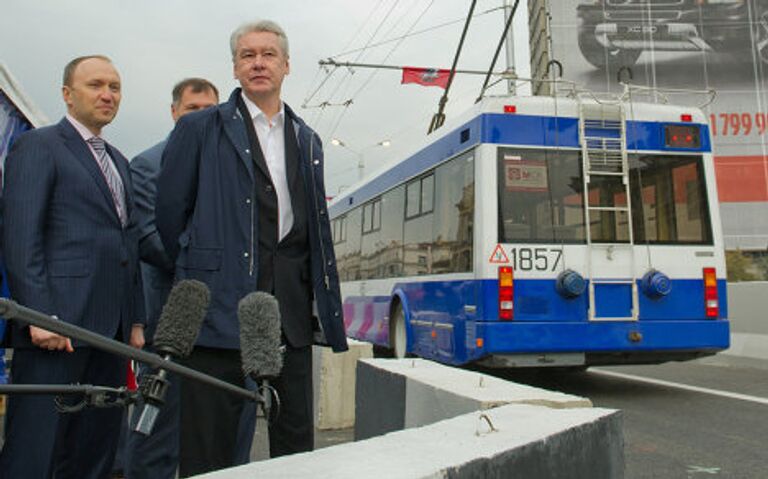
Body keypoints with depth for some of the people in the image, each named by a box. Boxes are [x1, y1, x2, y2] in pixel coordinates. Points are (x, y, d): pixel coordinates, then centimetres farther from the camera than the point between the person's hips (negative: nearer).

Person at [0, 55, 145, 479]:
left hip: (110, 329, 7)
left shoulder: (118, 162, 22)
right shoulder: (38, 145, 0)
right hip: (56, 326, -7)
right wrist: (38, 316, -18)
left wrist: (136, 320, 16)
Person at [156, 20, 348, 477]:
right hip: (222, 305, -4)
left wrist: (326, 306, 11)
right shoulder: (199, 129, 3)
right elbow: (171, 213, 3)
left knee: (296, 439, 10)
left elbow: (318, 226, 15)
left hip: (292, 310, 4)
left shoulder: (308, 140, 16)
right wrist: (200, 273, 8)